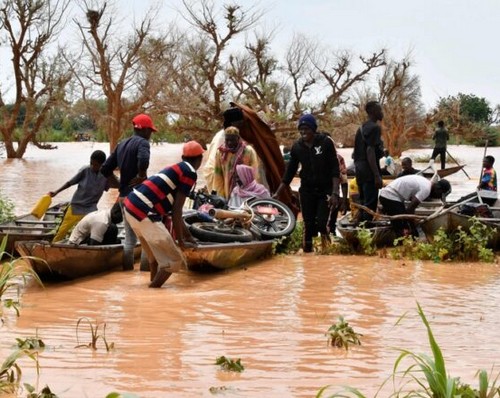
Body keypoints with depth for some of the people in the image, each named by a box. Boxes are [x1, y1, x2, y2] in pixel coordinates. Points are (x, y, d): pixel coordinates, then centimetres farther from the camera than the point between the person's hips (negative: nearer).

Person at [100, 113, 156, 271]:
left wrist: (120, 183, 16)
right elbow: (143, 160, -32)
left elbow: (105, 169, 15)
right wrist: (141, 177, -17)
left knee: (130, 237, 16)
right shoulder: (142, 143, -9)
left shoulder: (121, 145, 15)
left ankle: (127, 265, 18)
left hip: (124, 196, 8)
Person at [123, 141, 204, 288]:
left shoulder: (176, 169, 23)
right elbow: (176, 210, -7)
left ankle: (154, 286, 36)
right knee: (174, 260, -2)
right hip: (144, 213, -9)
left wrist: (188, 235, 39)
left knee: (156, 253, 28)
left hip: (131, 206, 9)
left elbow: (173, 208, 31)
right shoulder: (190, 172, -4)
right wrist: (180, 240, 1)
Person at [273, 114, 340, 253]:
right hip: (307, 190, 3)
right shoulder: (297, 147, 2)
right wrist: (277, 193, 5)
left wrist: (335, 193, -19)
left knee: (321, 224, -13)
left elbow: (335, 169, -9)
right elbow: (290, 172, 9)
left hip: (325, 190, -3)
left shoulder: (326, 143, -8)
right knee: (308, 225, 1)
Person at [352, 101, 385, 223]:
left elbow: (355, 153, 19)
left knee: (363, 204, 15)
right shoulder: (374, 128, -13)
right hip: (369, 171, -9)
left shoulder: (362, 128, 16)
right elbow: (370, 151, -21)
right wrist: (377, 176, -22)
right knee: (370, 205, -8)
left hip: (360, 170, 9)